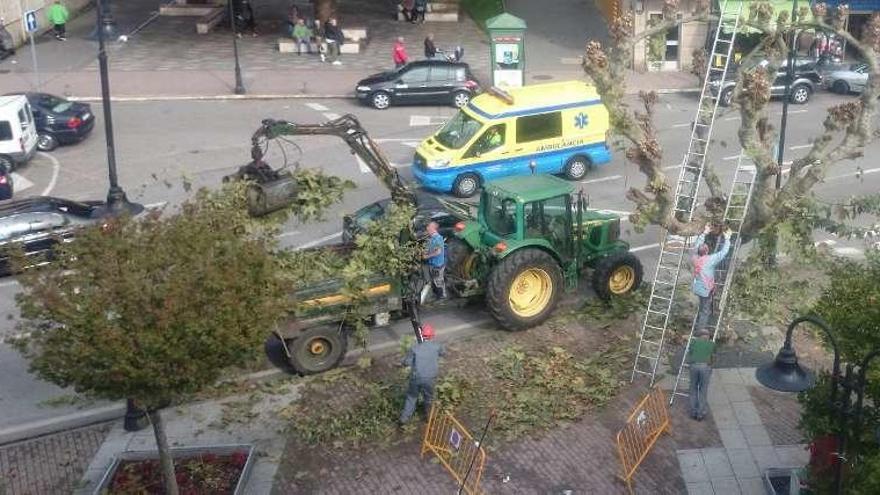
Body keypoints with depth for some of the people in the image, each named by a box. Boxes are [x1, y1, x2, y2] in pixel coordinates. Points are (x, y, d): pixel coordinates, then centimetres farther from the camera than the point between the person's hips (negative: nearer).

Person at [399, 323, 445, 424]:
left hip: (416, 378, 0)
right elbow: (443, 352, 14)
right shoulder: (436, 346, -7)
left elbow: (406, 362, -9)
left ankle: (404, 418, 19)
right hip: (430, 379, 0)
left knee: (411, 397, 18)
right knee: (428, 398, 22)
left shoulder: (415, 348, -11)